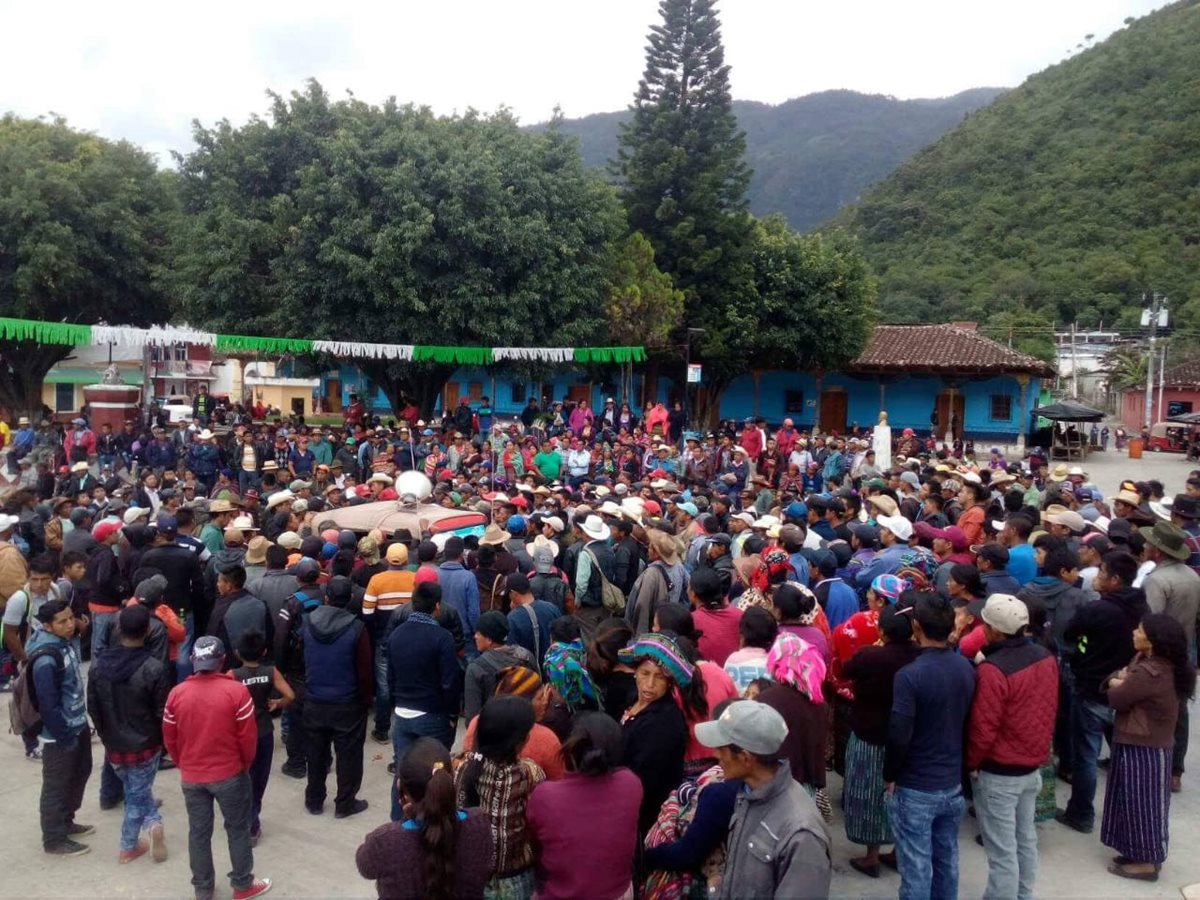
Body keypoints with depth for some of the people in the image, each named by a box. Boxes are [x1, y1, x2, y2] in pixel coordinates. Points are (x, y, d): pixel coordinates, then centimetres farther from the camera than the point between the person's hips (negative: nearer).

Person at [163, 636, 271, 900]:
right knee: (238, 829, 14)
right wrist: (245, 764, 7)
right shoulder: (236, 691, -17)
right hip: (229, 774, -3)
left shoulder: (177, 693, -7)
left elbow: (169, 739, 3)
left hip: (190, 777, 3)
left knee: (198, 833, 15)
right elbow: (248, 736, -11)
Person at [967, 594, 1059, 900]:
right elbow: (1049, 711, 10)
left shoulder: (993, 670, -27)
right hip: (1032, 766, 8)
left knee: (1002, 850, 3)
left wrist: (971, 764, -6)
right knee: (1025, 839, 21)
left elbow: (983, 730, -22)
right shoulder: (1046, 657, -2)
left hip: (998, 773, -8)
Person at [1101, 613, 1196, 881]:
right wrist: (1118, 681, -12)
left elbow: (1116, 699, -19)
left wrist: (1118, 685, 0)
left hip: (1143, 748, -9)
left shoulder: (1148, 673, -27)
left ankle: (1146, 861, 16)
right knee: (1141, 801, 18)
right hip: (1150, 743, 9)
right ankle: (1141, 853, 30)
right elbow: (1116, 678, 9)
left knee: (1141, 802, 4)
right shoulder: (1147, 660, 4)